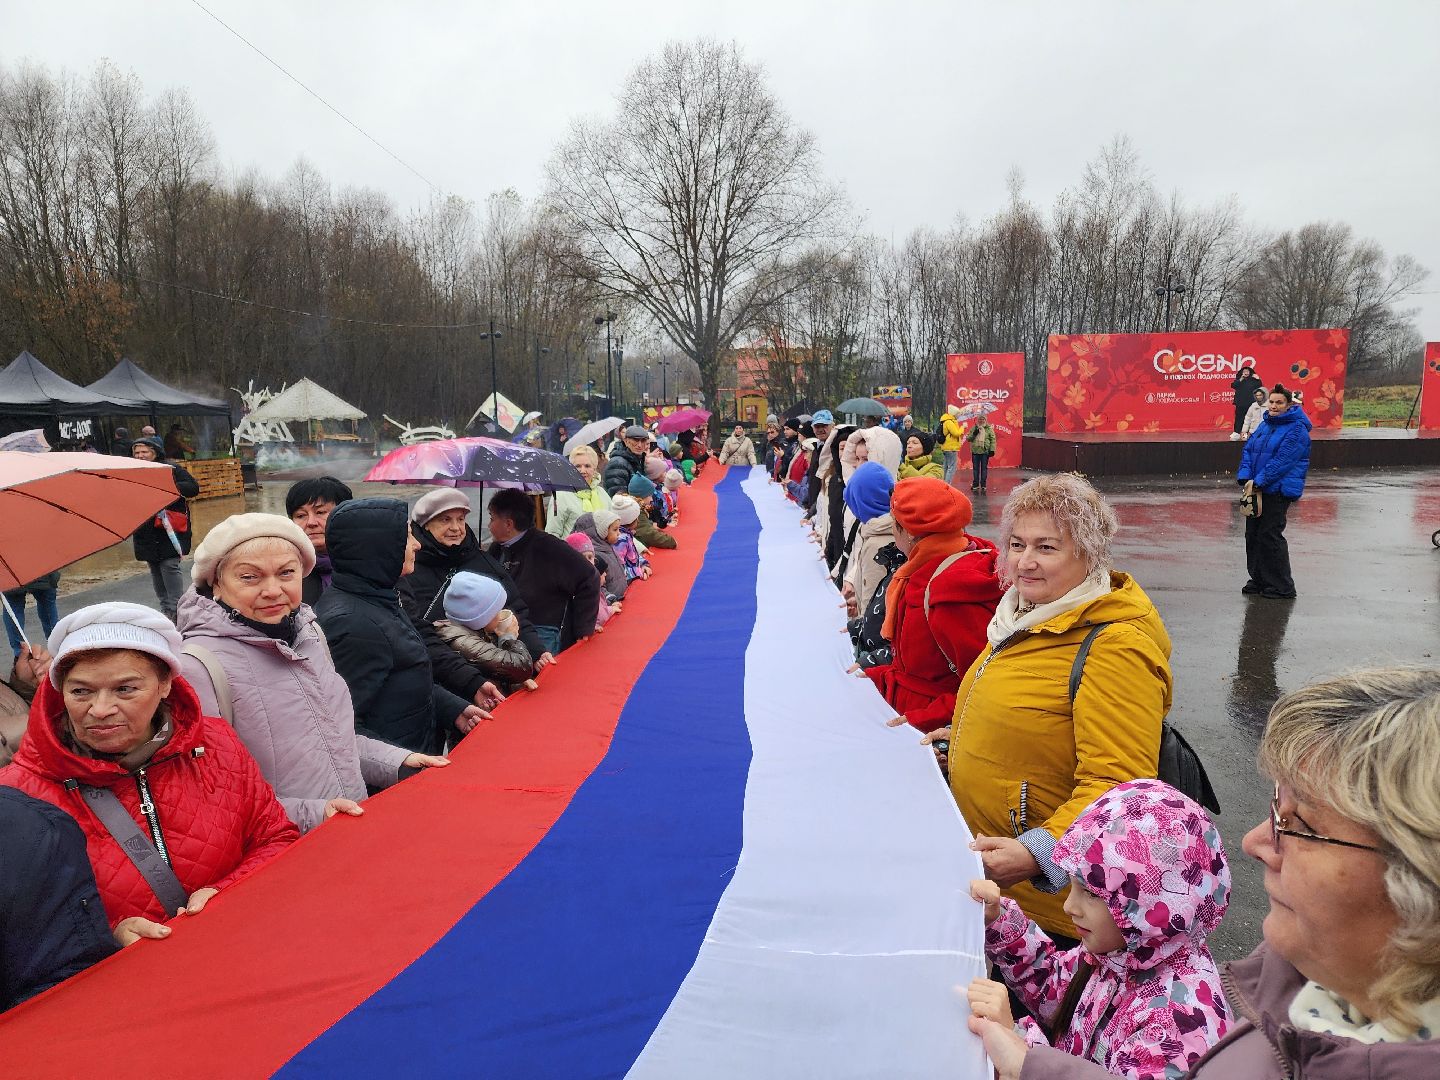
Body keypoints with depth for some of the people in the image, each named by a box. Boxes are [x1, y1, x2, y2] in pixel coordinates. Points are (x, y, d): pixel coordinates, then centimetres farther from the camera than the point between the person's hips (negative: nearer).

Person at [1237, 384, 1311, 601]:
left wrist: (1259, 481, -21)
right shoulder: (1265, 425, 14)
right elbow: (1248, 450, 10)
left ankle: (1282, 587, 2)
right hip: (1258, 488, 8)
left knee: (1269, 536, -8)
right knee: (1252, 534, 10)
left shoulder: (1296, 430, -11)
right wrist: (1246, 477, -5)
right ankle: (1258, 579, 22)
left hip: (1279, 491, -8)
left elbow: (1282, 461, -19)